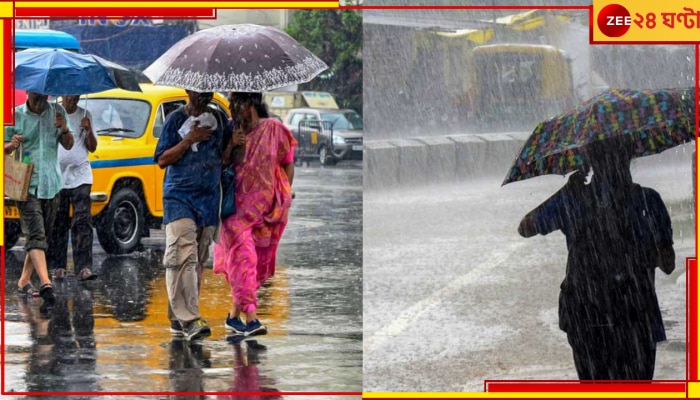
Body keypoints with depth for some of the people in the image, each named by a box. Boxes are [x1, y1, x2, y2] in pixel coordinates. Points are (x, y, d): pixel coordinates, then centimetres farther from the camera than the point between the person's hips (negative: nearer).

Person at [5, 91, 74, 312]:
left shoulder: (57, 112, 6)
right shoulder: (15, 115, -3)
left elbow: (68, 145, 12)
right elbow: (4, 147, 4)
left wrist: (65, 130, -10)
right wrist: (12, 145, -19)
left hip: (51, 183, 5)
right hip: (27, 184, -5)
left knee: (43, 235, 11)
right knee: (36, 235, -15)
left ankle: (24, 281, 24)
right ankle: (46, 285, -28)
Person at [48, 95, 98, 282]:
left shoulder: (85, 115, 9)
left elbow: (92, 148, 9)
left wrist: (89, 130, -9)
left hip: (80, 177, 1)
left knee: (83, 222, -9)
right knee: (57, 224, 2)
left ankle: (84, 268, -14)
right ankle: (58, 268, 8)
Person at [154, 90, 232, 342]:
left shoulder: (218, 120, 10)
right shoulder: (176, 120, -1)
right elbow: (162, 160, -4)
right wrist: (189, 139, -14)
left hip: (209, 198, 5)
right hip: (179, 197, -5)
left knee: (198, 261, 5)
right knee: (183, 255, -16)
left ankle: (178, 317, 12)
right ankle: (189, 319, -22)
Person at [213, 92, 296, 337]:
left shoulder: (274, 130, -3)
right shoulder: (231, 131, 5)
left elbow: (288, 165, 3)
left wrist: (284, 198, 0)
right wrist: (230, 146, -12)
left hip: (266, 206, 0)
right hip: (237, 205, 0)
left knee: (259, 260, 6)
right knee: (242, 255, -14)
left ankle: (235, 314, 19)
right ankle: (250, 317, -20)